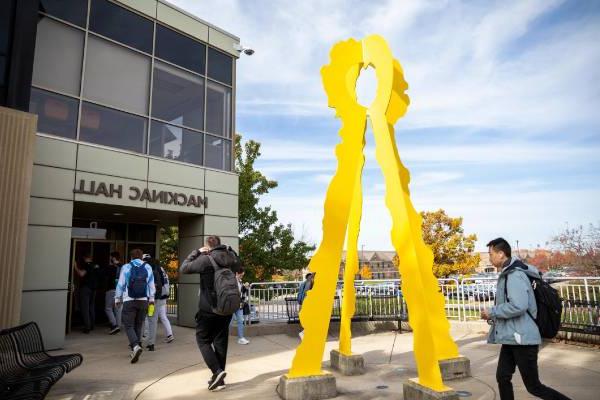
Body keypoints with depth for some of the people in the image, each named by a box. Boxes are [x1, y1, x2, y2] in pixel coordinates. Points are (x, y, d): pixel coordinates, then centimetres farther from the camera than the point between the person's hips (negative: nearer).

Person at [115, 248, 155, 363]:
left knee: (129, 326, 0)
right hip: (143, 300, 3)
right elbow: (151, 284, 5)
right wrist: (151, 299, 13)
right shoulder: (148, 267, 3)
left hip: (129, 300, -3)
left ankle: (136, 347, -21)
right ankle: (135, 349, 20)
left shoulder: (126, 267, -3)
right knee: (139, 325, 15)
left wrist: (117, 298, 10)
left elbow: (121, 284, -1)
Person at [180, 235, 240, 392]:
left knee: (203, 340, 9)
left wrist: (196, 252, 1)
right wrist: (227, 250, 13)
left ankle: (217, 371, -7)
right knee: (221, 342, 13)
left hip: (208, 309, -5)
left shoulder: (205, 259, -16)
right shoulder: (231, 260, 1)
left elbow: (183, 268, -7)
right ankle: (219, 378, 18)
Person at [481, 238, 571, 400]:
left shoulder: (515, 275, -20)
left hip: (522, 338, -10)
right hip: (511, 338, 10)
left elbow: (518, 306, -29)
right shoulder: (507, 274, 10)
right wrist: (495, 316, 10)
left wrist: (492, 312, -17)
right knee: (502, 377, 12)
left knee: (534, 387, 3)